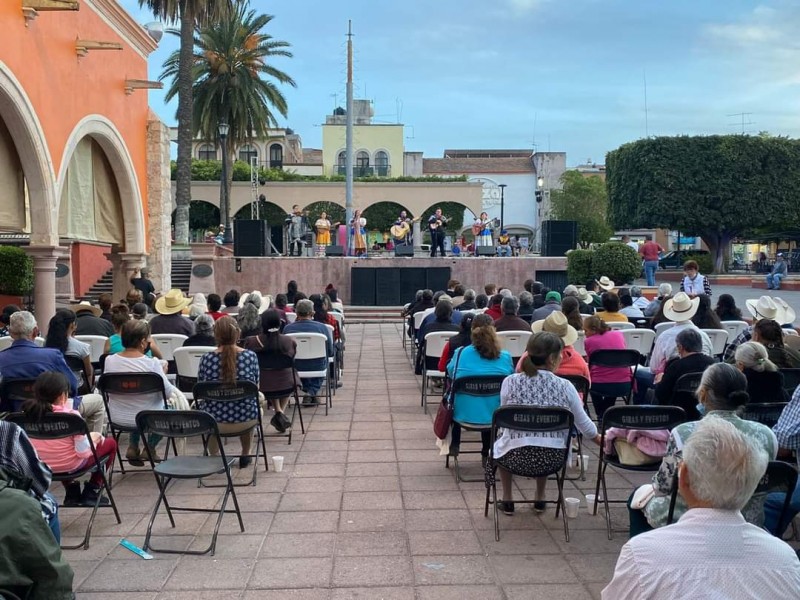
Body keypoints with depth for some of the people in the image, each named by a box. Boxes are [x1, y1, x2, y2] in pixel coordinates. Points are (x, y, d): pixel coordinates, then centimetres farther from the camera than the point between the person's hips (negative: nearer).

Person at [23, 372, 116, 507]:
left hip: (41, 467, 5)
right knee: (110, 443, 18)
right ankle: (92, 492, 18)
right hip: (70, 465, -5)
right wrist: (94, 439, -2)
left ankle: (72, 493, 32)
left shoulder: (27, 413, -11)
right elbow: (84, 452, -23)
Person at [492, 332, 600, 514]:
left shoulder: (510, 382, -6)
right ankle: (540, 499, 41)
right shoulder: (565, 386, -5)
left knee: (501, 438, 34)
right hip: (552, 460, 1)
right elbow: (585, 425, 6)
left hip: (517, 458, -1)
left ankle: (507, 500, 35)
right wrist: (601, 440, 27)